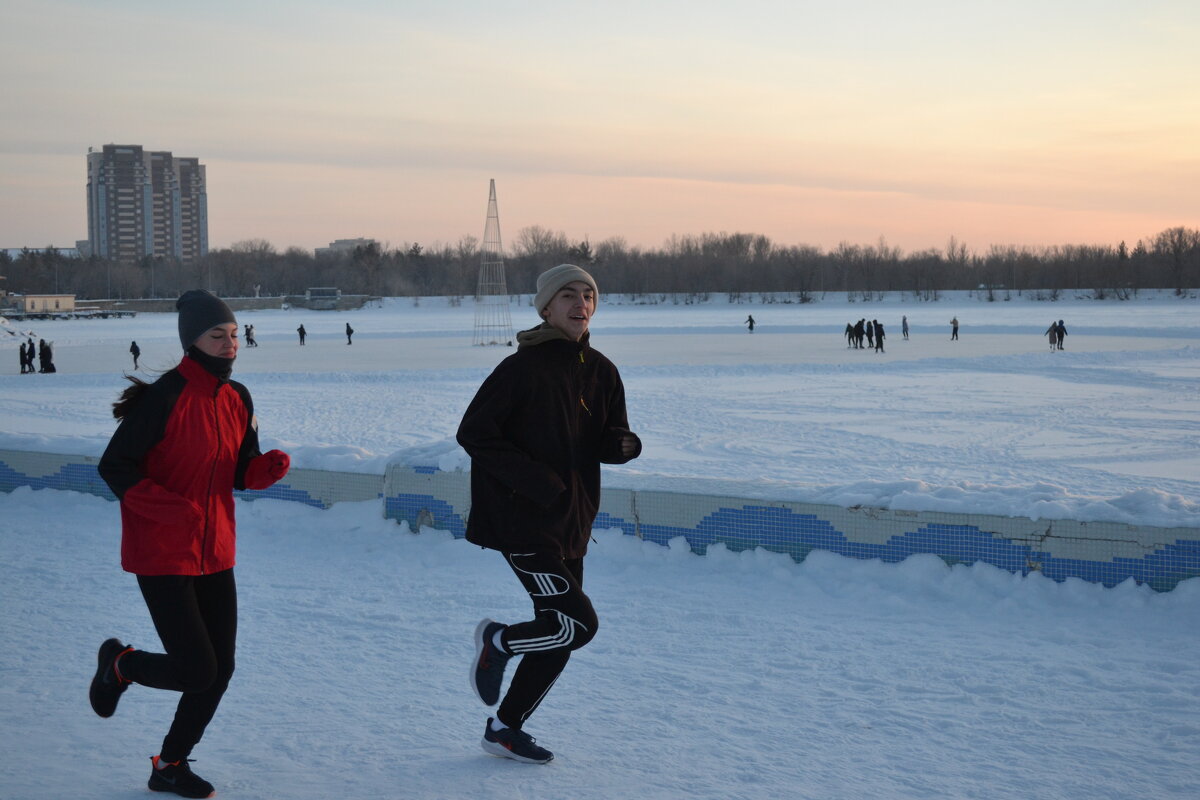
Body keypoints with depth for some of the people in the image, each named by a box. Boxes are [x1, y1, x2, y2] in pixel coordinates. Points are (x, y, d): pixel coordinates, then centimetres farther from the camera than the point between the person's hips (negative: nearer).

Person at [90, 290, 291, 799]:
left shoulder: (237, 399, 4)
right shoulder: (164, 398, -18)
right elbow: (114, 467, -16)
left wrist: (269, 467, -10)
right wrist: (170, 507, -28)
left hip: (214, 555, 7)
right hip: (161, 555, -7)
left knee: (220, 669, 8)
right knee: (196, 671, -10)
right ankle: (119, 663, 22)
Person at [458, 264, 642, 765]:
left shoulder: (601, 372, 6)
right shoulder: (523, 367, -13)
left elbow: (607, 441, 12)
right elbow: (473, 432, -13)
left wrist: (624, 445, -12)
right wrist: (535, 479, -19)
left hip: (571, 522, 7)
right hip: (521, 520, -7)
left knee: (559, 637, 11)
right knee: (579, 623, -13)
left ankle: (505, 728, 27)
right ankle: (496, 642, 14)